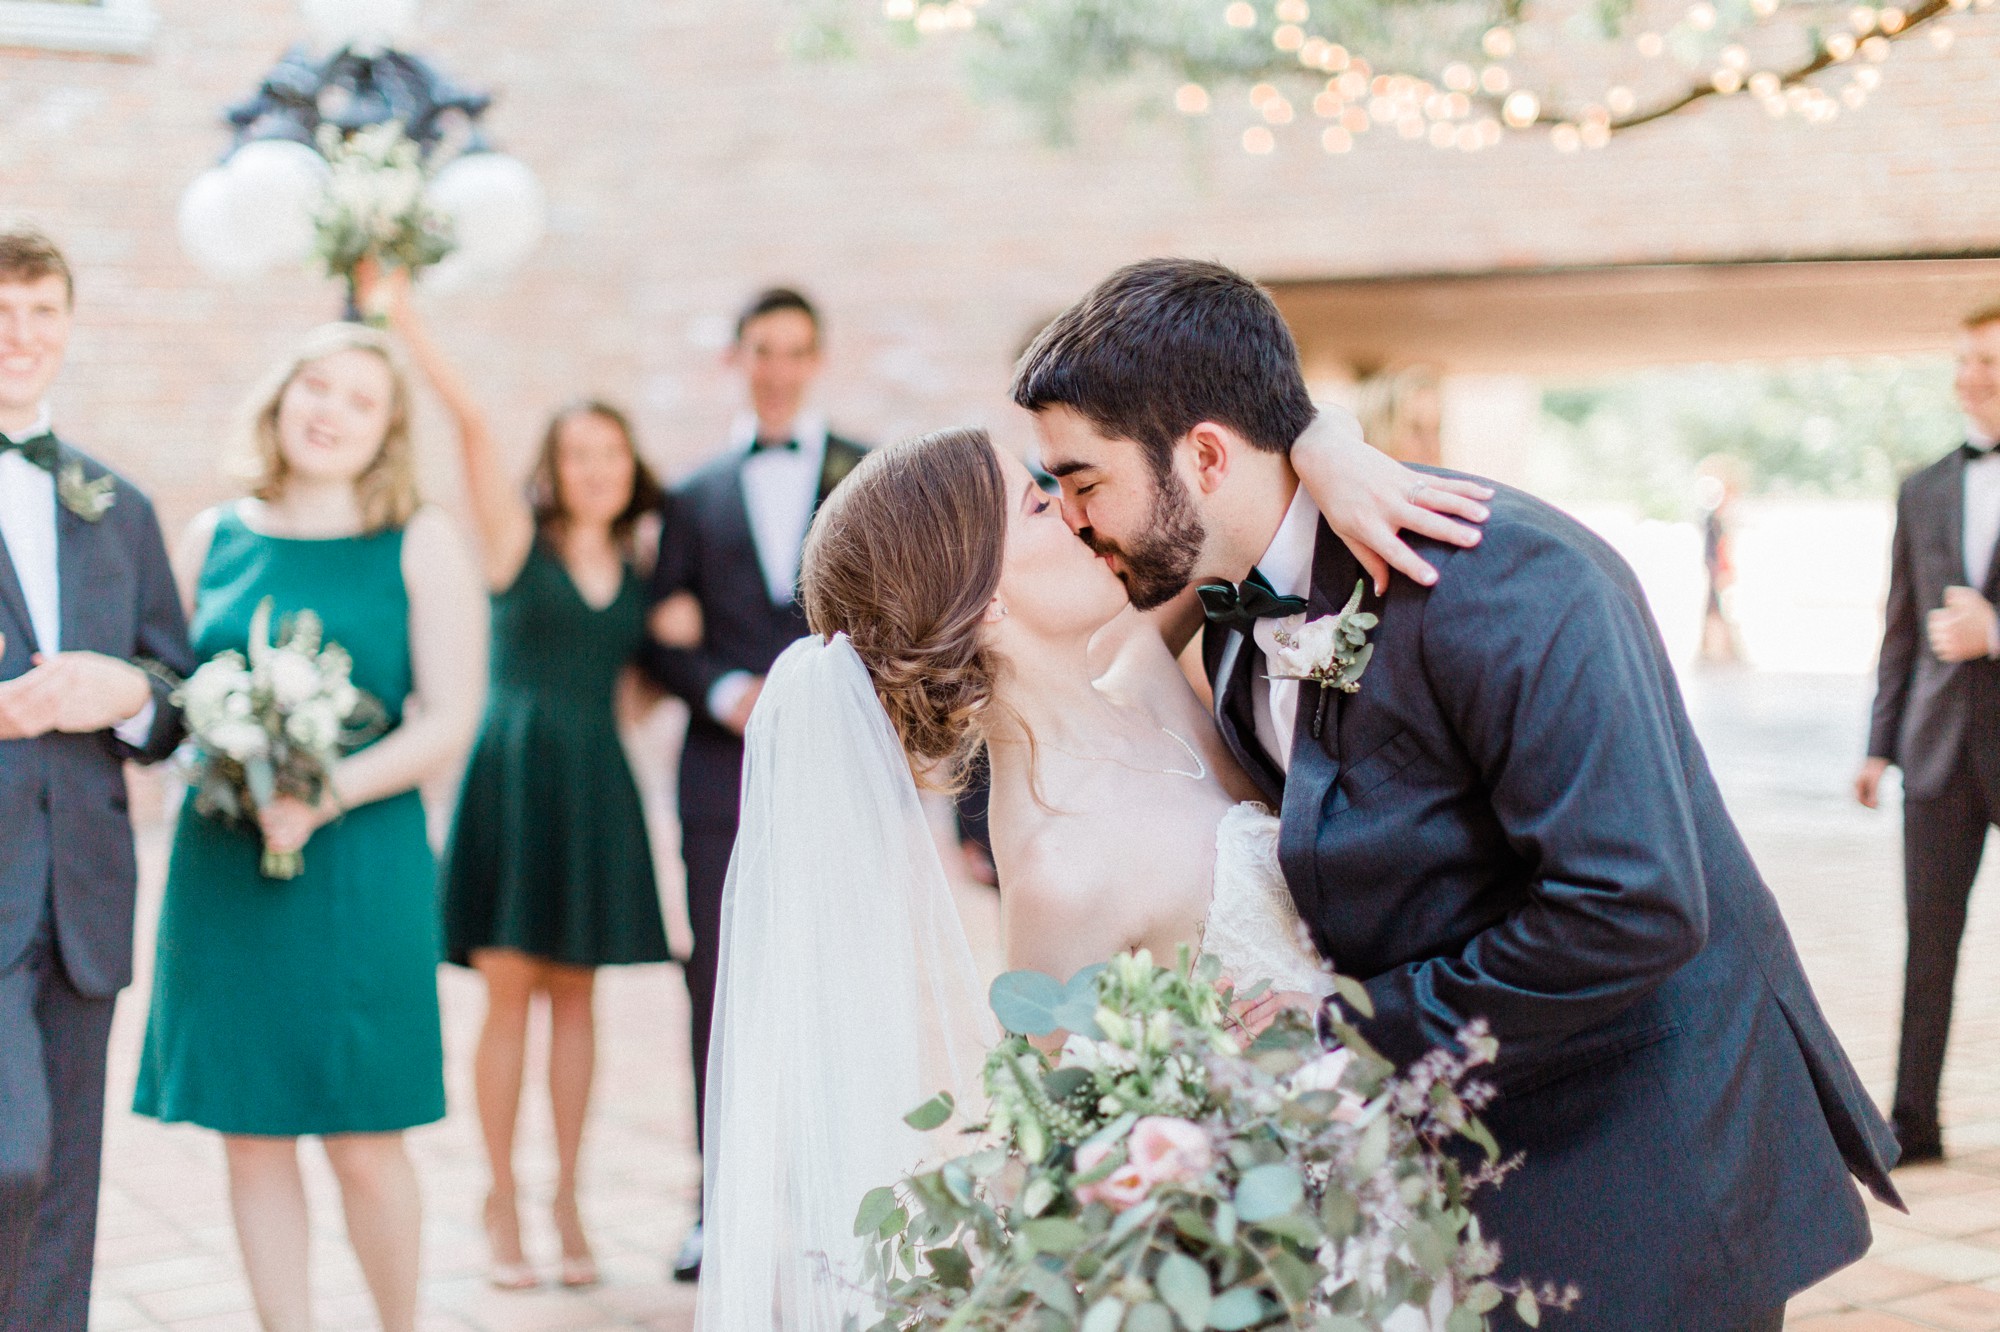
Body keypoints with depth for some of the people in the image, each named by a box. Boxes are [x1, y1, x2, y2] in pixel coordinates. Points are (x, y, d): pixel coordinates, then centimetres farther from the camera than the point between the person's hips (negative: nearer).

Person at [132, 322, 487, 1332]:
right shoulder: (213, 537, 10)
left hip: (361, 863, -3)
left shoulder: (421, 546, 0)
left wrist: (324, 796, -18)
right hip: (221, 863, 3)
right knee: (252, 1137, 6)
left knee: (362, 1142, 0)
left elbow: (448, 721, -5)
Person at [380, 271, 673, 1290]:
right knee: (508, 991, -2)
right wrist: (400, 314, -17)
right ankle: (501, 1207, 7)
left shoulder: (634, 570, 13)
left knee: (574, 994, 6)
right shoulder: (519, 540, 1)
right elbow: (469, 420, -10)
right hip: (514, 774, -3)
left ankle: (566, 1204, 13)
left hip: (598, 786, 4)